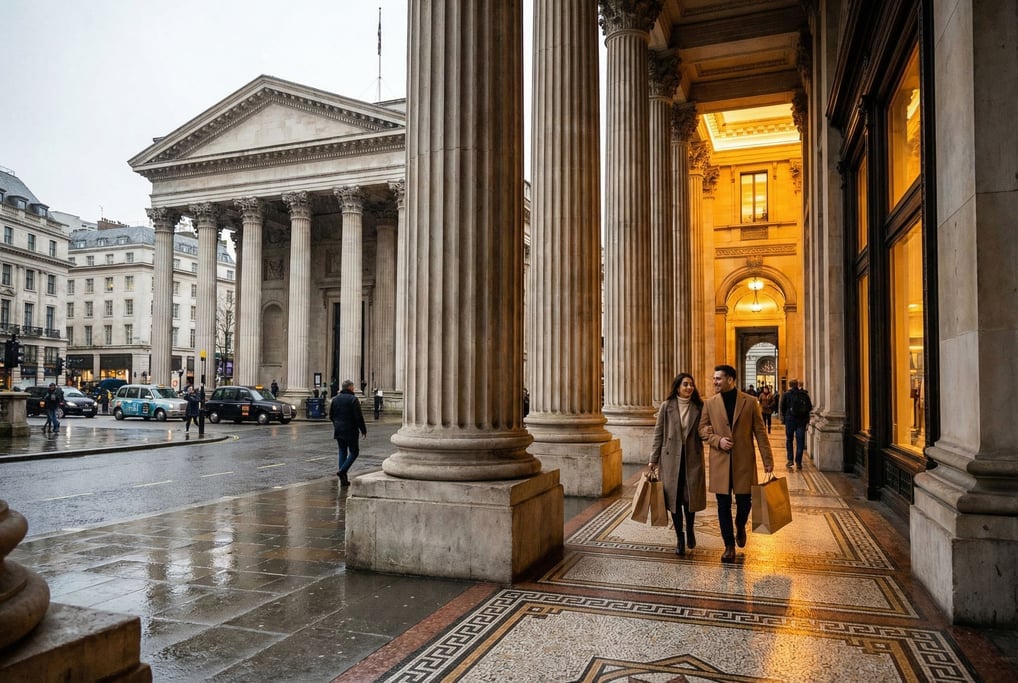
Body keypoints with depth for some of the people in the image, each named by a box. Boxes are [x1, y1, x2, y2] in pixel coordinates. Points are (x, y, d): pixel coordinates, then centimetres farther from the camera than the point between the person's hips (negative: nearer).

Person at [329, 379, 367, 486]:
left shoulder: (335, 399, 8)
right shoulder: (353, 399, -12)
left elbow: (331, 415, 13)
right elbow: (359, 417, -15)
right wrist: (363, 430, -8)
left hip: (338, 430, 7)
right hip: (350, 431, -6)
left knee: (342, 452, 11)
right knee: (354, 452, 5)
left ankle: (343, 479, 9)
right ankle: (342, 471, -11)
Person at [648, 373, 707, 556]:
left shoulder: (699, 407, 2)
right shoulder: (667, 406, 0)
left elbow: (703, 432, 7)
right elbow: (658, 434, 2)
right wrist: (653, 459, 0)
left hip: (692, 458, 1)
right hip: (671, 458, 0)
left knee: (690, 496, 4)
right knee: (674, 497, 4)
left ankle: (690, 530, 31)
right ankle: (679, 537, 19)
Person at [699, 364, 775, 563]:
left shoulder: (750, 402, 0)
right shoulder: (710, 403, 3)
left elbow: (760, 432, 1)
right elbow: (703, 429, 8)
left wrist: (767, 459, -2)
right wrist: (718, 440, -11)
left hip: (744, 461, -1)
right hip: (720, 462, 1)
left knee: (744, 501, 7)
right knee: (723, 505, 4)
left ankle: (740, 527, 39)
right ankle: (729, 545, 16)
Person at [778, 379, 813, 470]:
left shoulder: (786, 394, -2)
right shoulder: (804, 394, 3)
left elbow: (781, 408, -3)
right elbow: (810, 408, 4)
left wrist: (784, 417, 10)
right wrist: (806, 417, 16)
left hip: (790, 420, -1)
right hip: (802, 421, 1)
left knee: (789, 440, 11)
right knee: (800, 441, 4)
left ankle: (790, 460, 3)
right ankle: (798, 462, 2)